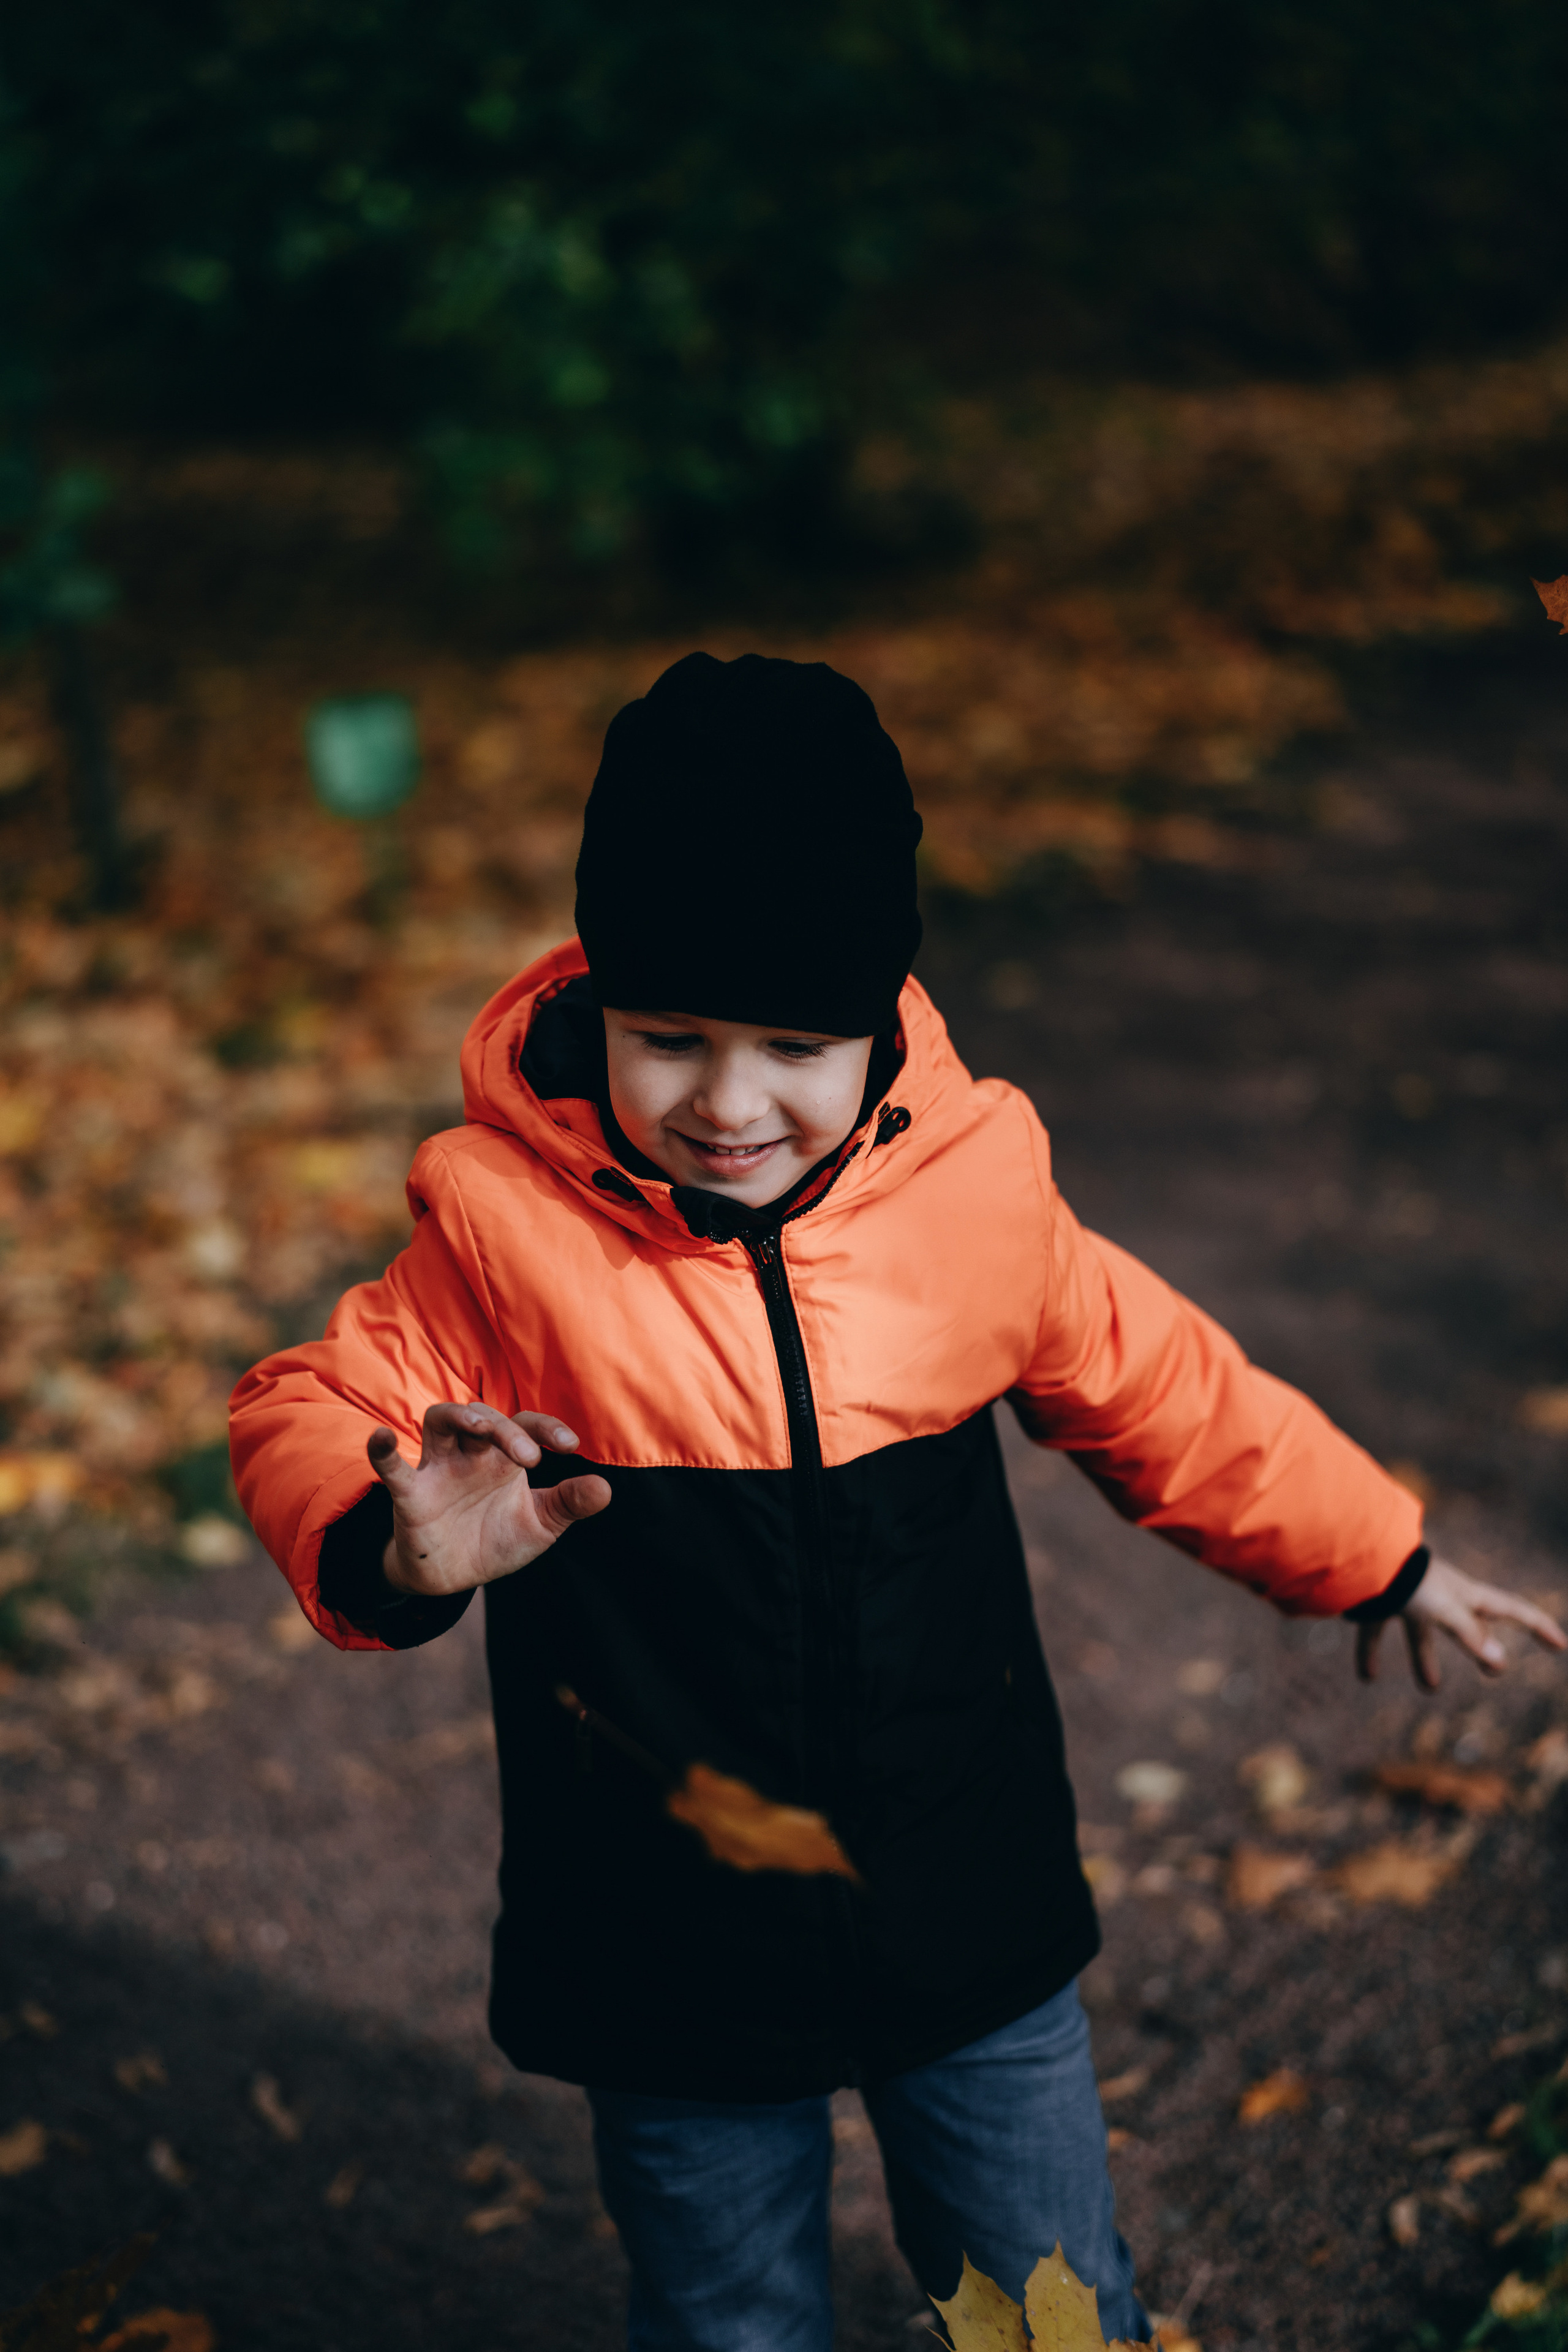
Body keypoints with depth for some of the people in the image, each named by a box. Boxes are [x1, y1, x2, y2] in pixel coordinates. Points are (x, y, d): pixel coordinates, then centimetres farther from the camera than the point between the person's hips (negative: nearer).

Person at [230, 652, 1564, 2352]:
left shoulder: (973, 1188, -9)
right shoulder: (511, 1227, -17)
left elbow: (1161, 1393, 7)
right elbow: (307, 1421, -6)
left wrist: (1377, 1558, 19)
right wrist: (397, 1552, -29)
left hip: (973, 1933, 2)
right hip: (668, 1960, -1)